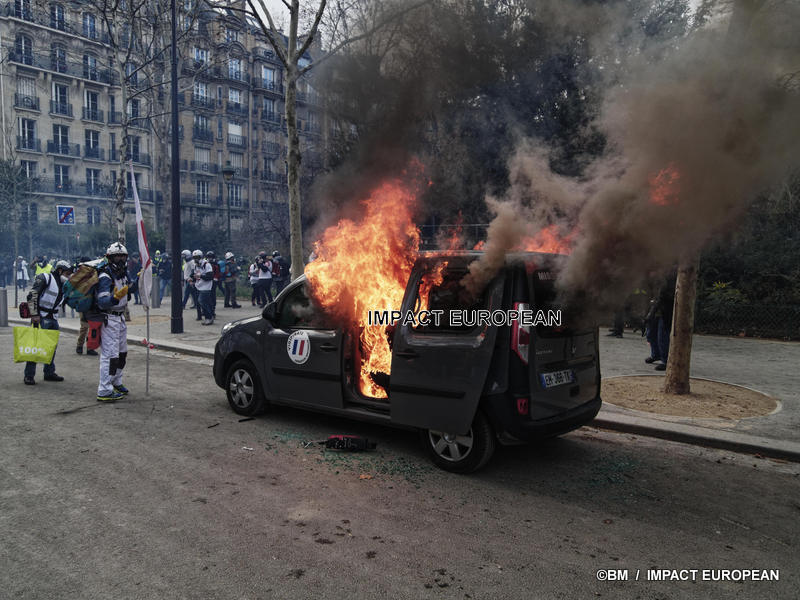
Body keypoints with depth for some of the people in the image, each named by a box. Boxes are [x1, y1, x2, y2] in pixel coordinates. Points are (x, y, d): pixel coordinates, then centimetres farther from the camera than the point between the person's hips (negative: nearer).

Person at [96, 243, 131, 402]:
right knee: (110, 354, -10)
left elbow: (130, 288, 27)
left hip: (120, 317, 9)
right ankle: (104, 392, -6)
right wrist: (115, 298, -45)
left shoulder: (123, 272, 8)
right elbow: (102, 302, -28)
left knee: (122, 352, 19)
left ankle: (116, 383, 34)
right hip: (108, 318, -9)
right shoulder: (105, 276, -19)